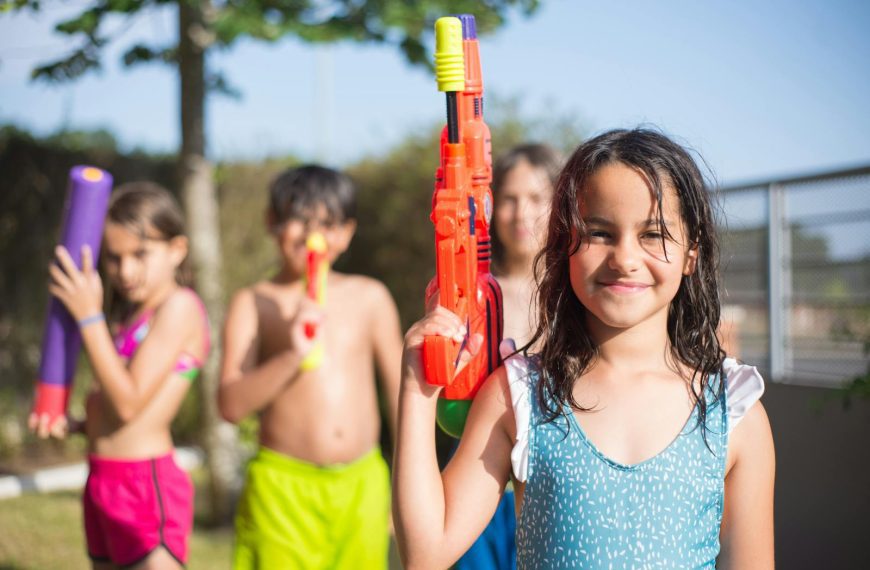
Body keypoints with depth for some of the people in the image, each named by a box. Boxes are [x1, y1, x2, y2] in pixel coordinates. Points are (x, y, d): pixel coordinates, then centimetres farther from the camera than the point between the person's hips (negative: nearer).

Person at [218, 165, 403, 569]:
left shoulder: (369, 297, 6)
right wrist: (291, 357, -24)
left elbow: (400, 390, 12)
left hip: (362, 487, 2)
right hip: (283, 489, -2)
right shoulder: (253, 305, 0)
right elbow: (231, 404, -10)